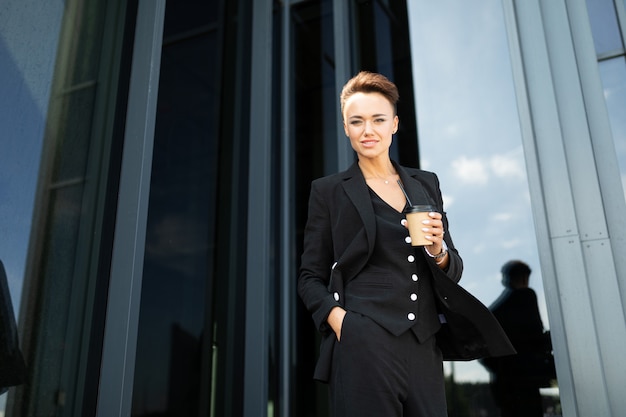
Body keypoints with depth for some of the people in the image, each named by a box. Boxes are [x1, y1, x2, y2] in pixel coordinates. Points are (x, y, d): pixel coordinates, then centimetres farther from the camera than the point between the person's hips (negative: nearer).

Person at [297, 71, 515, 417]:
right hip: (363, 347, -3)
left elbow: (454, 270, 14)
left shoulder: (426, 184, 12)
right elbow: (310, 277, 3)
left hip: (424, 348, 4)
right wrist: (336, 317, -15)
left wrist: (438, 249, -8)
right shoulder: (330, 190, 2)